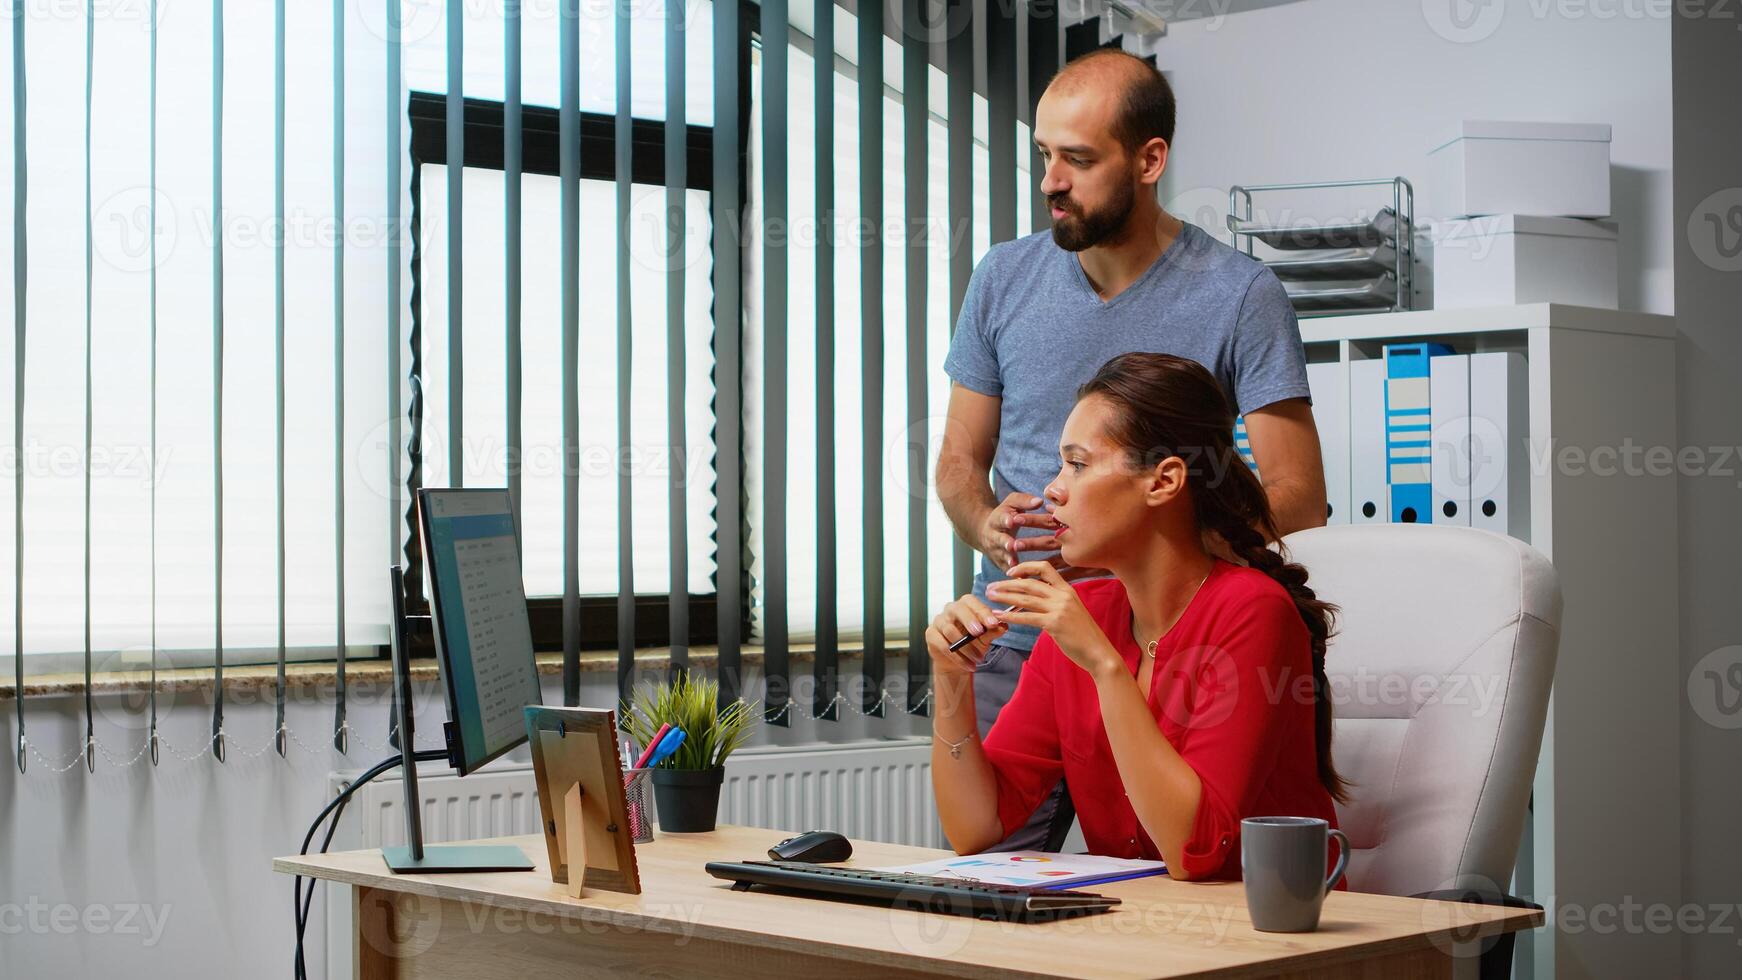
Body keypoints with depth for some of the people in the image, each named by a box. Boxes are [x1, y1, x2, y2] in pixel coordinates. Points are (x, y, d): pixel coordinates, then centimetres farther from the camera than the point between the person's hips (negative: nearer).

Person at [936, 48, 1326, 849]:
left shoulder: (1239, 296, -5)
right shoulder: (1005, 279, 6)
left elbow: (1297, 496, -7)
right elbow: (960, 461, 14)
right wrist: (987, 527, -10)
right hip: (1014, 645, 3)